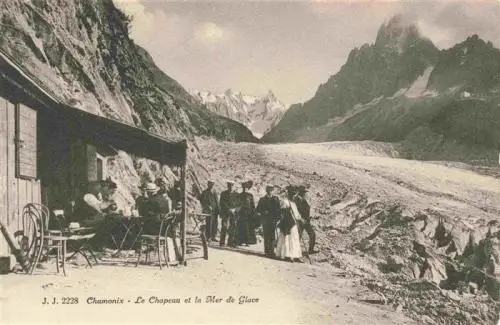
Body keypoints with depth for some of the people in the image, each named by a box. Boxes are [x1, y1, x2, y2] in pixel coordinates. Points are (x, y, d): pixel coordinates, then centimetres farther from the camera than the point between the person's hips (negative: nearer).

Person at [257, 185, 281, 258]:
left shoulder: (276, 199, 11)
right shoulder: (262, 199, 7)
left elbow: (278, 209, 10)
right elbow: (258, 210, 5)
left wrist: (277, 217, -3)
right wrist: (264, 212, -12)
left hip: (273, 220, 1)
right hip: (265, 221, -1)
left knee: (272, 236, -2)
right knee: (266, 236, -2)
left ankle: (271, 251, 5)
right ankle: (267, 252, 2)